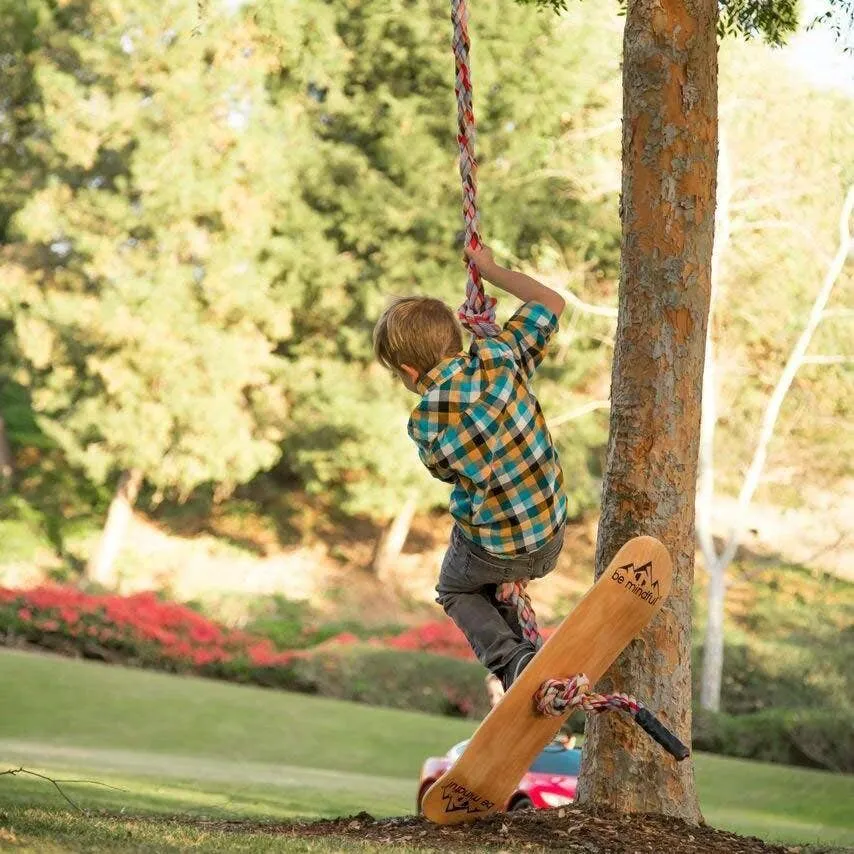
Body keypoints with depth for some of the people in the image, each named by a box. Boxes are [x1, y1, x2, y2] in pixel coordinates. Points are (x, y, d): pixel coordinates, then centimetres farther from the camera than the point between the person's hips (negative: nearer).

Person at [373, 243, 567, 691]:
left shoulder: (424, 425, -23)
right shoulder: (500, 357, -16)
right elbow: (551, 302, 0)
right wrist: (491, 269, 12)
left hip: (491, 549, -5)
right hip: (551, 538, 5)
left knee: (455, 591, 27)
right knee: (503, 589, 36)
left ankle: (510, 658, 3)